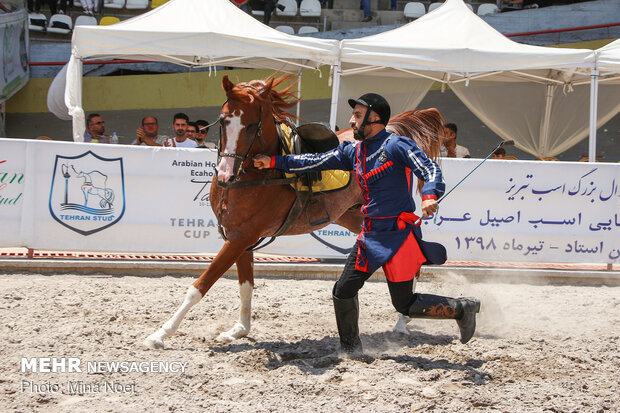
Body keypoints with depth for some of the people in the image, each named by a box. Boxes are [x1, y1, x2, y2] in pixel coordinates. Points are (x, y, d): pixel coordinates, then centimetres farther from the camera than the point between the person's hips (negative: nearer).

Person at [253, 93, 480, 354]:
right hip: (370, 235, 7)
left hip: (398, 234, -7)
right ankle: (351, 349, 22)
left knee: (405, 304, -4)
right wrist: (274, 162, 14)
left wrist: (429, 196, -40)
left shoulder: (397, 146, -10)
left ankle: (463, 308, 15)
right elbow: (316, 162, 16)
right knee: (343, 292, 5)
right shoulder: (353, 152, 12)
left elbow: (430, 169, -20)